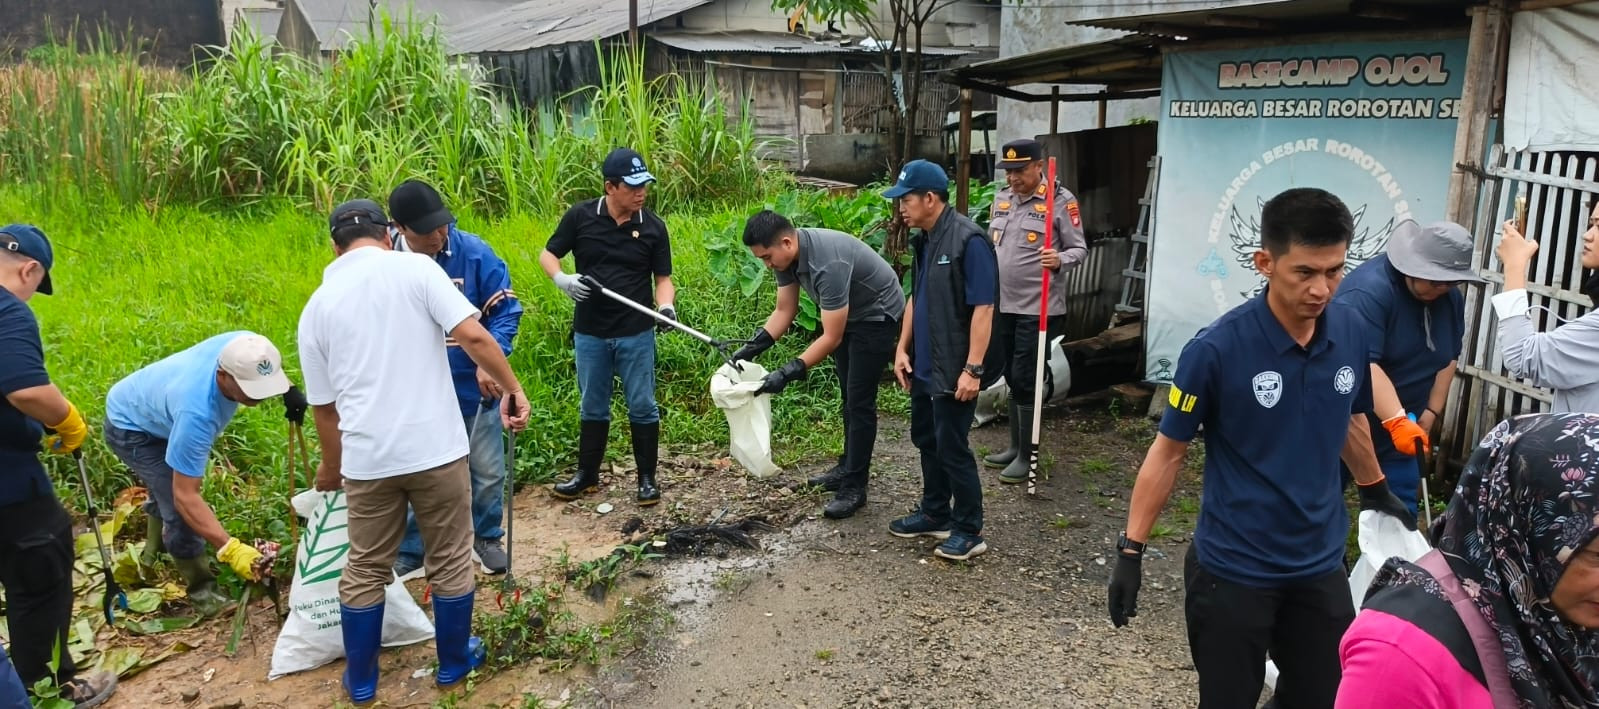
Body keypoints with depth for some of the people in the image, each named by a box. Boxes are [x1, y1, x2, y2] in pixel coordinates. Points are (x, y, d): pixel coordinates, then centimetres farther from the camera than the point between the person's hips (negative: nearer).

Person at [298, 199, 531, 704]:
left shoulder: (317, 307, 8)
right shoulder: (415, 268, -3)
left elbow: (323, 403, 15)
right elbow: (473, 336, -16)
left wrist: (331, 465, 29)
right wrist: (512, 389, -5)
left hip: (367, 457, 3)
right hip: (435, 447, -3)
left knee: (365, 571, 18)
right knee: (451, 562, 15)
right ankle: (454, 664, 30)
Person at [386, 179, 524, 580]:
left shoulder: (473, 252, -14)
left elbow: (506, 310, -10)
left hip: (472, 389, 0)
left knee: (488, 473, 13)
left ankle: (486, 538, 38)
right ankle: (411, 554, 32)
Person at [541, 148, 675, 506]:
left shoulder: (653, 227, -4)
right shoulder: (580, 217, -5)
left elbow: (663, 278, 1)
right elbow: (547, 254, 4)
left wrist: (665, 306, -20)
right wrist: (562, 279, -16)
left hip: (636, 334, -1)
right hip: (590, 333, 1)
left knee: (642, 407, 5)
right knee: (592, 407, 14)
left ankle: (647, 479, 19)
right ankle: (587, 474, 29)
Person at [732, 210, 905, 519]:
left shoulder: (828, 263, -39)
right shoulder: (786, 255, -13)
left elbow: (831, 338, -36)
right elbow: (784, 311, -3)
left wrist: (787, 374, -38)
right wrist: (750, 348, -14)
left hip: (876, 315, -9)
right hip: (848, 315, 9)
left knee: (860, 401, -8)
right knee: (848, 396, 17)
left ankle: (854, 487, -1)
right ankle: (848, 467, 30)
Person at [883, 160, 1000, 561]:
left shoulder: (968, 240, -20)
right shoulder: (923, 240, 7)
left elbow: (983, 307, -22)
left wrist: (973, 368, -24)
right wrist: (902, 348, 12)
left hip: (954, 369, -9)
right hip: (924, 364, 9)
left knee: (952, 447, 0)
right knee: (926, 439, 18)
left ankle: (969, 531, 15)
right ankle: (935, 514, 34)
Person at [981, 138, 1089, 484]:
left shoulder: (1061, 200, -10)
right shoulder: (1001, 197, 10)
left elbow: (1080, 249, -9)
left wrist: (1060, 260, -29)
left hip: (1038, 308, -7)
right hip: (1003, 305, 7)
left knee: (1025, 380, -4)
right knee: (1012, 378, 14)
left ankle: (1027, 456, 8)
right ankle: (1015, 446, 27)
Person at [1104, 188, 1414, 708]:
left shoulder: (1351, 332, -6)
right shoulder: (1216, 349, -20)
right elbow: (1168, 451, -11)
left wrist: (1376, 492, 27)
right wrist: (1132, 549, -11)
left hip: (1320, 566, 4)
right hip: (1233, 570, -4)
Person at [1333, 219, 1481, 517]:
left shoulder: (1451, 298, 2)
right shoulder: (1369, 288, -23)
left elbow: (1448, 358, 11)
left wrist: (1430, 414, 5)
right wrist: (1397, 422, -35)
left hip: (1400, 423, 7)